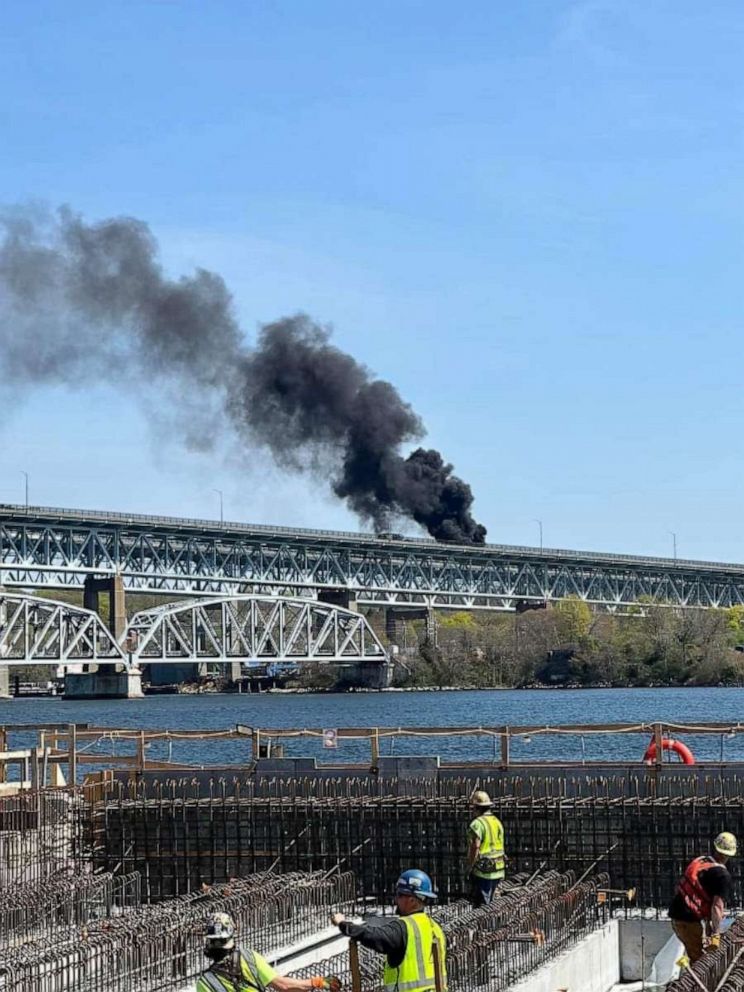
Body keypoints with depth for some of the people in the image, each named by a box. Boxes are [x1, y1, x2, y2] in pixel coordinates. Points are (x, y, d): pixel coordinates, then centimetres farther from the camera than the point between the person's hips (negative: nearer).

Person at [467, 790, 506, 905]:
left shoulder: (478, 823, -16)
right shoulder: (497, 822, 12)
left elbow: (475, 847, -22)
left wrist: (470, 866, -12)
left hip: (483, 871, -8)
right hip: (498, 870, 8)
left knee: (481, 905, -3)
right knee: (489, 902, 19)